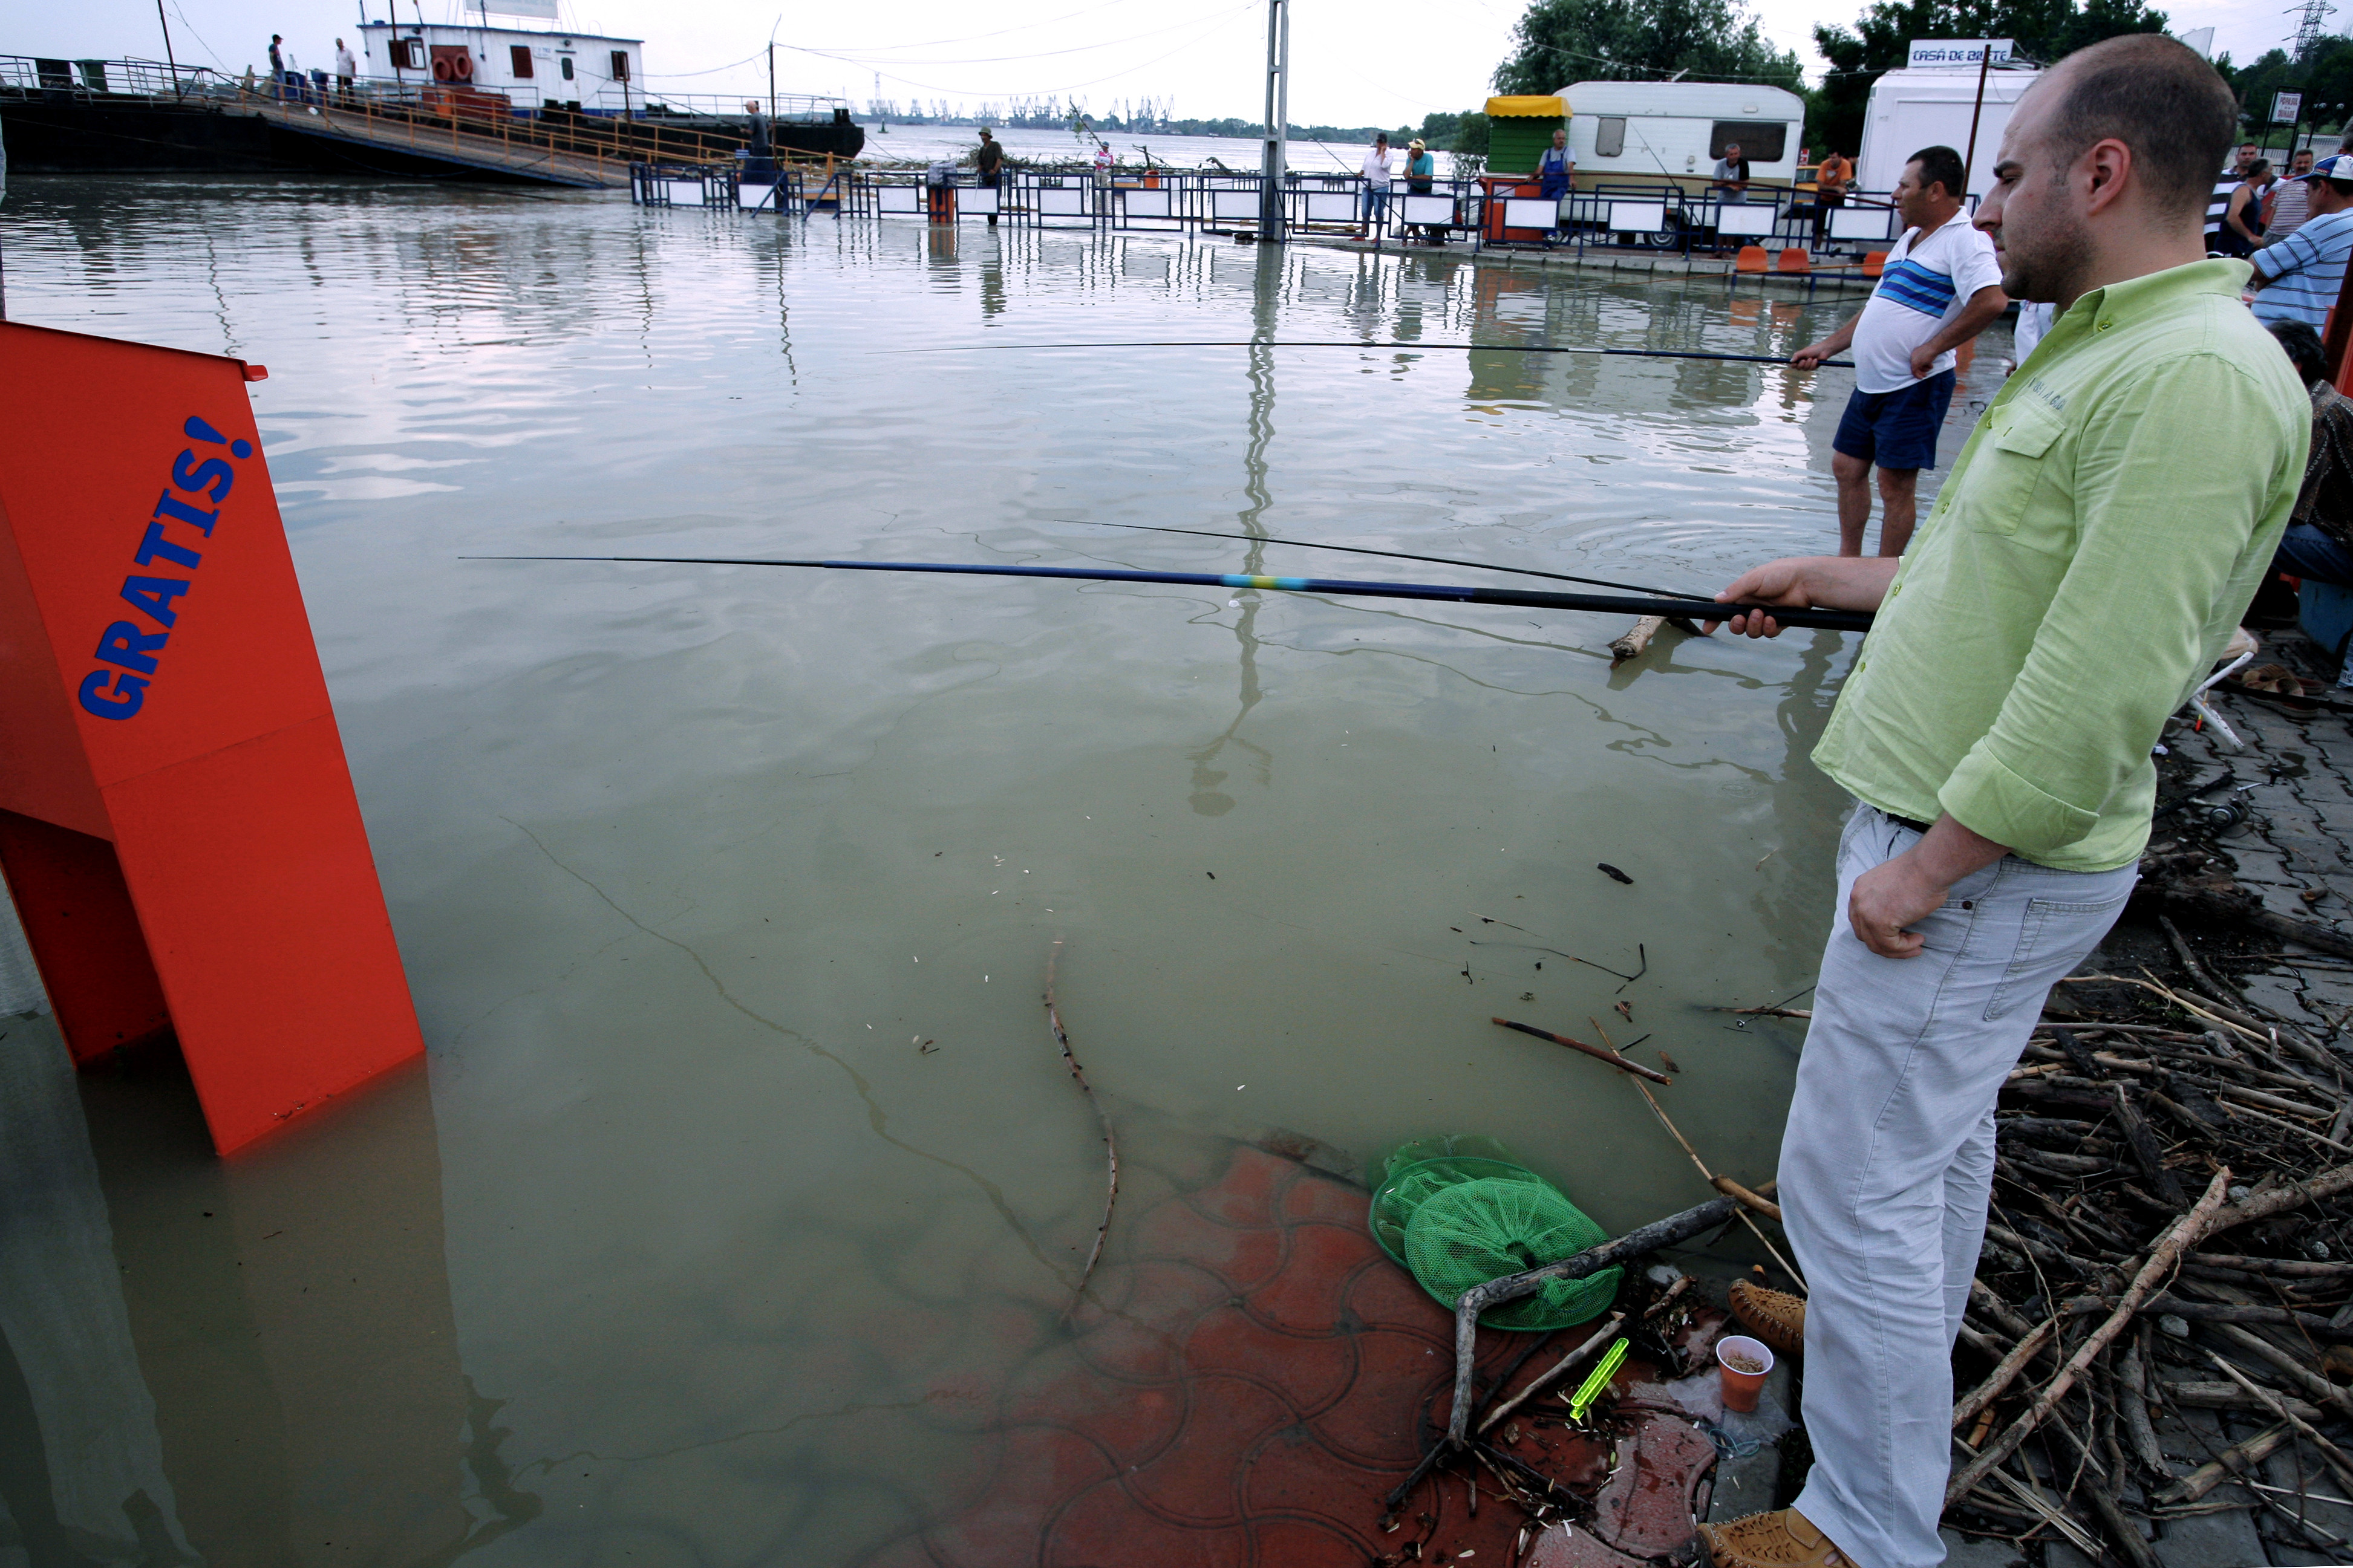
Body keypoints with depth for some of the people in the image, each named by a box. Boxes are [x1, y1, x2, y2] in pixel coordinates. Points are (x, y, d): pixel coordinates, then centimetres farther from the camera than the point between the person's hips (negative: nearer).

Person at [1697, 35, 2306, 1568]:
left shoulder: (2196, 377, -23)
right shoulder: (2112, 348, 12)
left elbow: (2103, 687, -28)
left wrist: (1923, 867, -24)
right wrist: (1836, 578, 25)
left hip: (1984, 866, -11)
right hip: (1966, 840, 11)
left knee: (1854, 1181, -2)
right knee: (1942, 1122, 26)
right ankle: (1895, 1331, 49)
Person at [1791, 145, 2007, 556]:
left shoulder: (1965, 238, -13)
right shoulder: (1911, 237, 16)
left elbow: (1992, 302, -27)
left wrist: (1932, 349, -22)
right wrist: (1827, 346, 21)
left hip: (1915, 386, -9)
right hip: (1871, 383, 9)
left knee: (1896, 484, -4)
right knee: (1847, 468, 15)